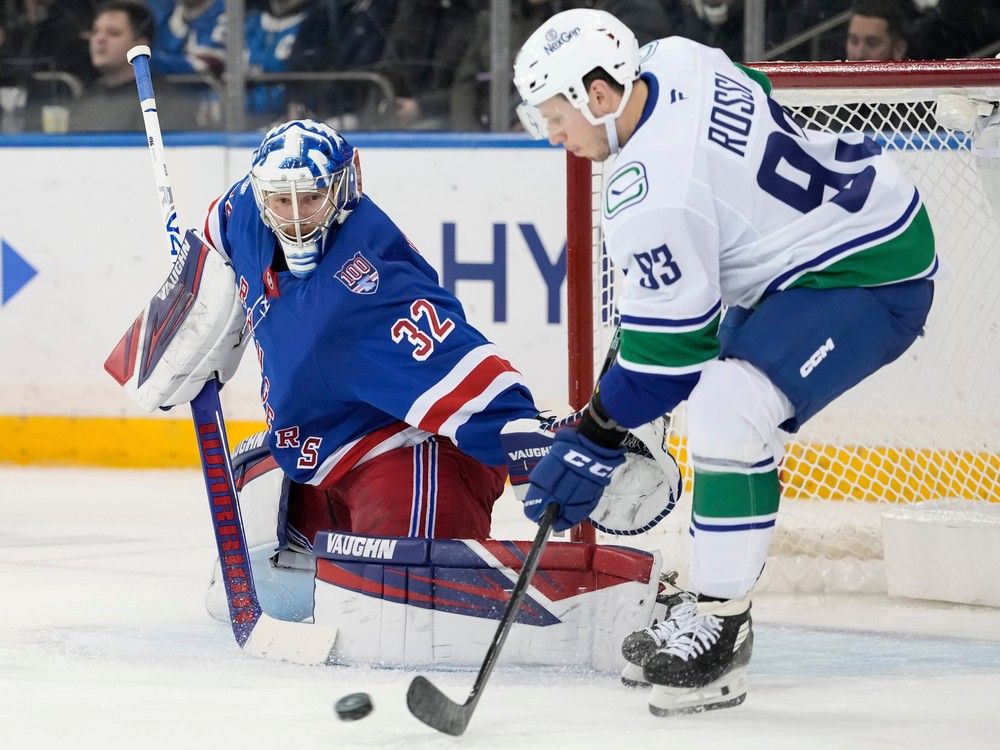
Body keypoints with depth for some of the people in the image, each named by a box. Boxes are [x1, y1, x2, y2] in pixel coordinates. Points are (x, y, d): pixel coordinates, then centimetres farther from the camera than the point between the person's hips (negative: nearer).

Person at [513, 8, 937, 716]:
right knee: (723, 409, 18)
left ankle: (718, 621, -16)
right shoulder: (673, 60, -3)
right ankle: (711, 600, 26)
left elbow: (669, 346, -22)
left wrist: (592, 440, -11)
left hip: (870, 279, -12)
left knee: (728, 410, -25)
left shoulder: (654, 192, -27)